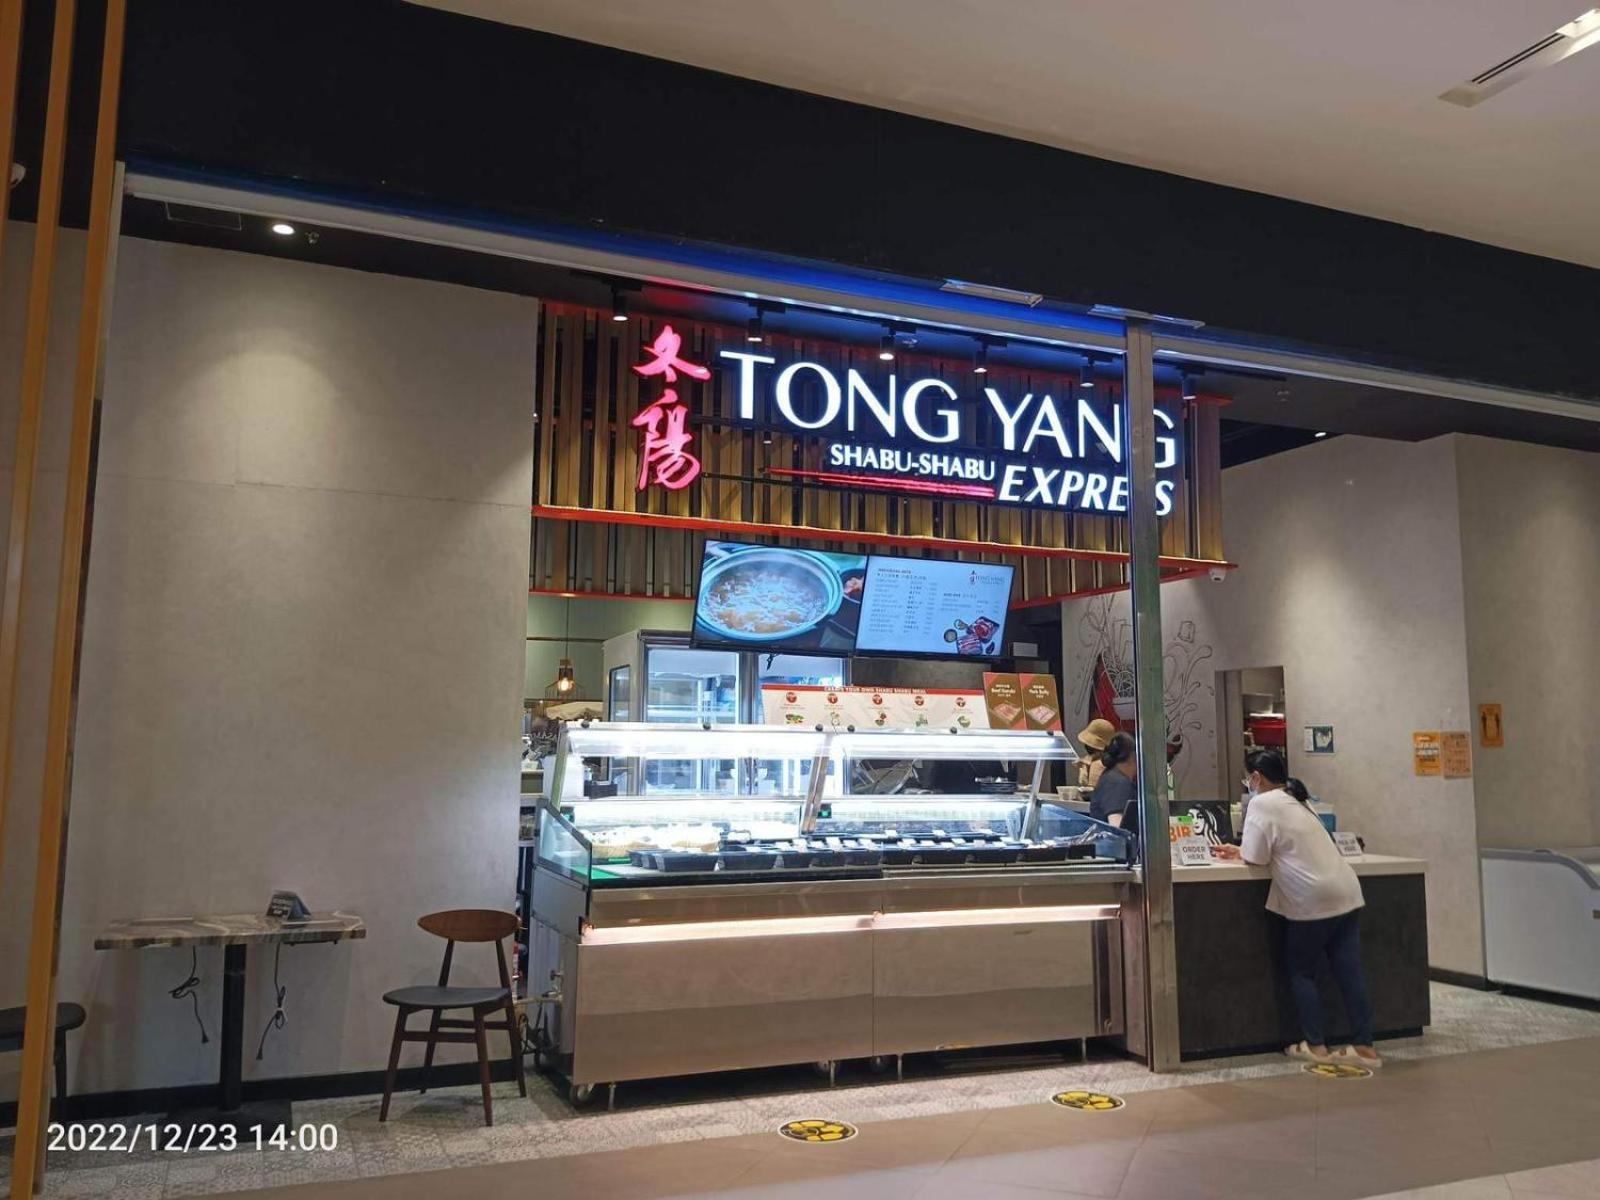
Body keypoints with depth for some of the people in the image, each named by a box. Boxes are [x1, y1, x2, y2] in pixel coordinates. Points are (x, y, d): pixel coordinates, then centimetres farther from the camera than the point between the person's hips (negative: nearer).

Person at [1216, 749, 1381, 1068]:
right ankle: (1364, 1047, 9)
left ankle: (1316, 1046, 8)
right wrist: (1240, 850, 28)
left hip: (1313, 900, -8)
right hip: (1346, 893, 8)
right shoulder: (1296, 800, 21)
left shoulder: (1262, 804, -7)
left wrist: (1241, 854, 12)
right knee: (1349, 971, 8)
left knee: (1301, 972, 7)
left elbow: (1256, 859, -8)